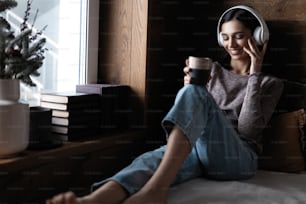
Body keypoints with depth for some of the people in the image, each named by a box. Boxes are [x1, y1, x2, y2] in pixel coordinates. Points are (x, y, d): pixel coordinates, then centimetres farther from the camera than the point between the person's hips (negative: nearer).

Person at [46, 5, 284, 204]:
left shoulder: (271, 83, 13)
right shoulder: (213, 70, 23)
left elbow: (247, 129, -4)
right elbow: (193, 116, 16)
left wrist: (254, 76, -4)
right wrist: (189, 86, -2)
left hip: (237, 158, -4)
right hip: (196, 149, 4)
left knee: (194, 94, -32)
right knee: (152, 159, -33)